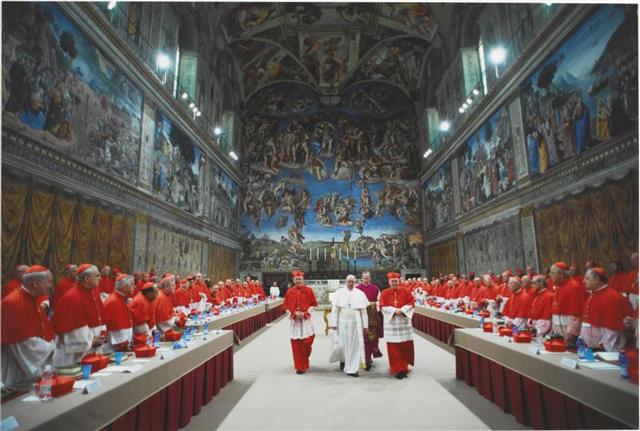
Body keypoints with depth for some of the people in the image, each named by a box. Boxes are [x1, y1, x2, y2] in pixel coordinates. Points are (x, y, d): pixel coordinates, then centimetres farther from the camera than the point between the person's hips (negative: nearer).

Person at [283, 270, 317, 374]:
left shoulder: (308, 290, 0)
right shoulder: (290, 292, 2)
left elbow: (313, 304, 2)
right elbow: (286, 307, 5)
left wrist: (305, 313, -11)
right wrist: (294, 313, -11)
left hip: (305, 320, -1)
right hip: (294, 320, 1)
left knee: (307, 341, -6)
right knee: (296, 344, 1)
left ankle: (305, 357, 28)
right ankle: (300, 366, 14)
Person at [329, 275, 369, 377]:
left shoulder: (360, 294, 3)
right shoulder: (339, 293, -1)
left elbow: (363, 311, 4)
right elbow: (335, 309, -2)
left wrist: (365, 325, 3)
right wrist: (333, 323, -6)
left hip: (356, 323, 1)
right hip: (342, 323, -1)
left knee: (355, 345, 2)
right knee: (342, 344, 1)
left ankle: (352, 369, 14)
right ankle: (342, 359, 34)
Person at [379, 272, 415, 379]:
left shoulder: (405, 291, 4)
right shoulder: (384, 293, 1)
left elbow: (411, 303, 0)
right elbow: (383, 307, -5)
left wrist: (402, 310, -15)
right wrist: (394, 310, -17)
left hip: (404, 321, 1)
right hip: (391, 322, -1)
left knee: (406, 345, 4)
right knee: (394, 347, -1)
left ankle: (405, 365, 25)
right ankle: (398, 369, 9)